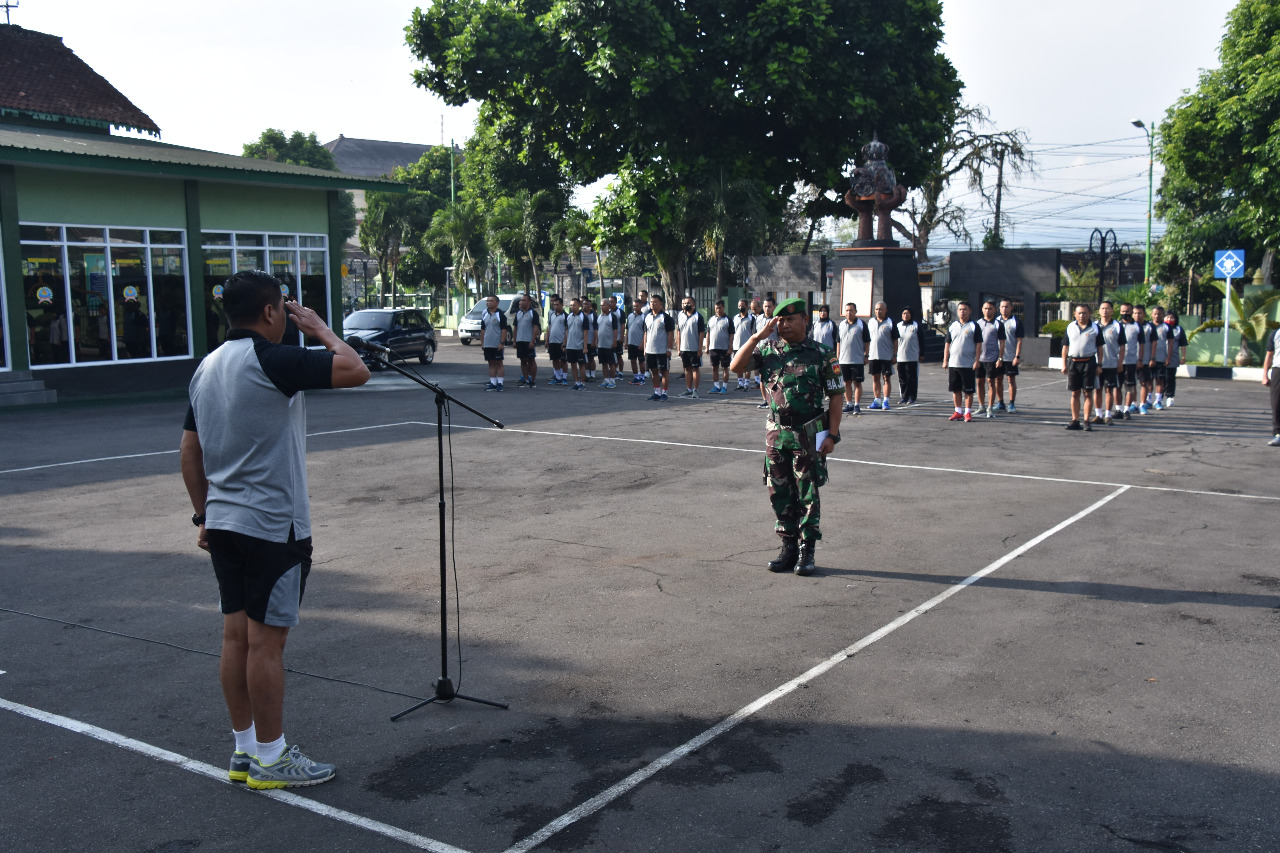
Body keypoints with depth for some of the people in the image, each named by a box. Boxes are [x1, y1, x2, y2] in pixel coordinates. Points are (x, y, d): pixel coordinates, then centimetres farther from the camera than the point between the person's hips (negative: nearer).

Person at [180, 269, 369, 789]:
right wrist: (321, 330, -3)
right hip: (273, 526, -8)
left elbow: (190, 453, 15)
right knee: (266, 640, 0)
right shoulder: (272, 361, -16)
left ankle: (244, 750, 23)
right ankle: (270, 759, 11)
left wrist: (203, 514, 21)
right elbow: (356, 371, -19)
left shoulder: (207, 367, 11)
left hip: (224, 523, 9)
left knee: (236, 636, 13)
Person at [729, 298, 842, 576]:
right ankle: (788, 548, 20)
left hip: (809, 435, -3)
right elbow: (735, 365, -5)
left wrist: (832, 435, -8)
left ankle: (806, 552, 10)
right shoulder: (768, 350, 5)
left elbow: (835, 397, -1)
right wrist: (758, 336, -9)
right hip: (776, 433, 4)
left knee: (807, 495, 2)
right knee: (780, 495, 8)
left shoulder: (821, 355, -3)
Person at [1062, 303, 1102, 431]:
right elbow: (1065, 346, 12)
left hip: (1089, 362, -2)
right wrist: (1064, 364, 6)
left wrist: (1099, 365, 0)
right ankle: (1075, 420, 10)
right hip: (1073, 362, 2)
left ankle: (1087, 421, 3)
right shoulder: (1070, 327, 9)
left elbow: (1099, 347, 5)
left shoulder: (1095, 328, 4)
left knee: (1088, 393, -1)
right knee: (1075, 393, 5)